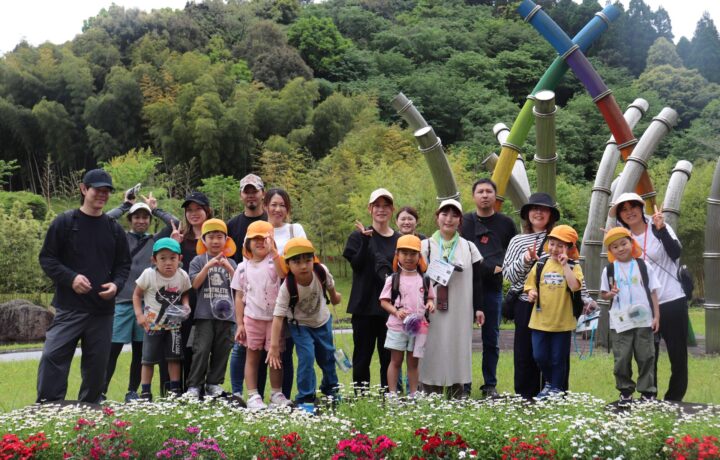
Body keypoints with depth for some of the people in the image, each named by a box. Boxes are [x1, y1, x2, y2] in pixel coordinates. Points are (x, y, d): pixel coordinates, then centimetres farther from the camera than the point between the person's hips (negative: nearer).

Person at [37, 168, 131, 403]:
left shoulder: (114, 228, 10)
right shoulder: (64, 222, -1)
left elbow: (123, 264, 15)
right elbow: (46, 258, -1)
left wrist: (116, 284, -6)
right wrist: (70, 278, -15)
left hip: (103, 309, 3)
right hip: (68, 307, -3)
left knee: (97, 363, 7)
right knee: (52, 356, -13)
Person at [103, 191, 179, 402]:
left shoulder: (156, 240, 13)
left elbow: (175, 224, 3)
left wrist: (155, 209, 10)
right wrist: (125, 205, 3)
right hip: (122, 301, -2)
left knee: (140, 350, 7)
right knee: (113, 348, -5)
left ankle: (132, 392, 15)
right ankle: (101, 391, 0)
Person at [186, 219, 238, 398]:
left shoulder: (230, 262, 13)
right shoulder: (199, 261, 5)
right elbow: (194, 284, -4)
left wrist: (228, 268, -8)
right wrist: (208, 266, -12)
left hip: (226, 313, 3)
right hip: (205, 314, -3)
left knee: (222, 350, 4)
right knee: (201, 350, -9)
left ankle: (214, 384, 13)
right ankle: (194, 385, -2)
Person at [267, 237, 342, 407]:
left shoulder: (321, 271, -28)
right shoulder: (287, 287, -35)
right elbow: (278, 316, -34)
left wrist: (334, 296, 19)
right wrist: (274, 346, -36)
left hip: (322, 320, 4)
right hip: (300, 325, -3)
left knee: (327, 356, 16)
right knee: (307, 358, -16)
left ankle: (330, 387, 42)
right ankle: (305, 397, 0)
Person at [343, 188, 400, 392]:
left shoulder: (400, 240, 9)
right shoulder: (359, 236, 3)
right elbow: (356, 264, -10)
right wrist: (366, 239, -21)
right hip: (365, 306, -2)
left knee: (389, 356, 4)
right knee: (363, 354, 3)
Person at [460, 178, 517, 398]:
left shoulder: (506, 223, 9)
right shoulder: (465, 222, 5)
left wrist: (502, 268, -3)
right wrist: (490, 268, -8)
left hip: (493, 288, 1)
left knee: (491, 339, 5)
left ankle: (490, 385, 13)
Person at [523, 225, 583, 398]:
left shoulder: (573, 267, -4)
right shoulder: (540, 265, 5)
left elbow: (574, 286, -22)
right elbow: (530, 285, 12)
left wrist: (565, 264, -21)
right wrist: (531, 293, -10)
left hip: (562, 321, -3)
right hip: (540, 320, 3)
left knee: (558, 359, 7)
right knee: (539, 356, 6)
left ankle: (556, 388, 23)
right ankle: (548, 383, 29)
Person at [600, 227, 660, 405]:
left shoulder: (643, 266, 2)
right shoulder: (609, 269, 3)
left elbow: (653, 292, 5)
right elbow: (603, 293, 11)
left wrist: (656, 316, -1)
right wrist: (610, 294, -13)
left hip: (644, 320, 0)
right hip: (620, 322, 0)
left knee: (646, 357, 3)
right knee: (622, 358, 2)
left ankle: (647, 391, 11)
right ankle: (625, 391, 13)